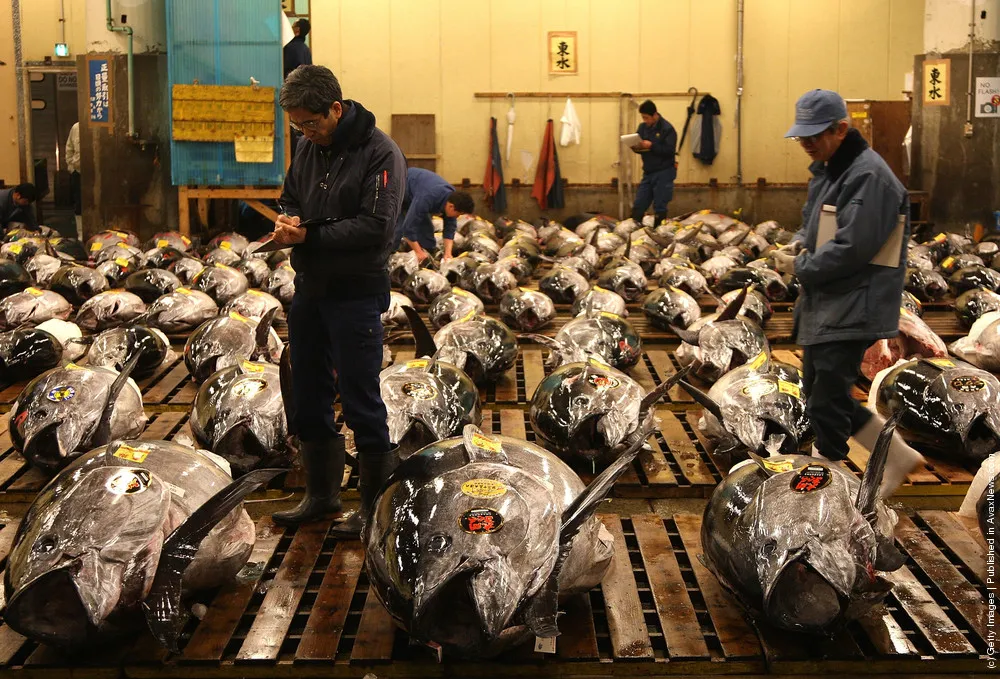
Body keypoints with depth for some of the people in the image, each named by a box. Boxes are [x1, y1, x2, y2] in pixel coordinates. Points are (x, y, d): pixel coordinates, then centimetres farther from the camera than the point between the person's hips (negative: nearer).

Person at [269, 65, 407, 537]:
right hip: (309, 289, 8)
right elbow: (290, 197, 21)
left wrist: (310, 236, -21)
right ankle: (321, 494, 28)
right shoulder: (310, 149, 11)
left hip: (356, 293, -8)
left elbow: (376, 227, -20)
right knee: (308, 396, 14)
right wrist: (286, 220, -3)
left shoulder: (380, 153, -12)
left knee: (360, 400, -3)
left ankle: (377, 502, 9)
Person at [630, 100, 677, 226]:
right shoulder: (643, 127, 7)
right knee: (638, 207, 6)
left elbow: (669, 150, -19)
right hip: (648, 173, 6)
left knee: (659, 209, 0)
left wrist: (651, 146, -25)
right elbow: (639, 147, 12)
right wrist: (636, 147, -11)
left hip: (663, 173, -6)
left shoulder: (667, 129, -12)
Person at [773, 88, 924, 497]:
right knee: (821, 397, 17)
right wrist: (798, 244, 2)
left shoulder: (869, 176, -18)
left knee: (826, 406, -6)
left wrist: (799, 267, -12)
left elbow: (852, 248, -24)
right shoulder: (826, 169, 13)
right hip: (822, 307, 10)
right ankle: (897, 456, 30)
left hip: (851, 313, -10)